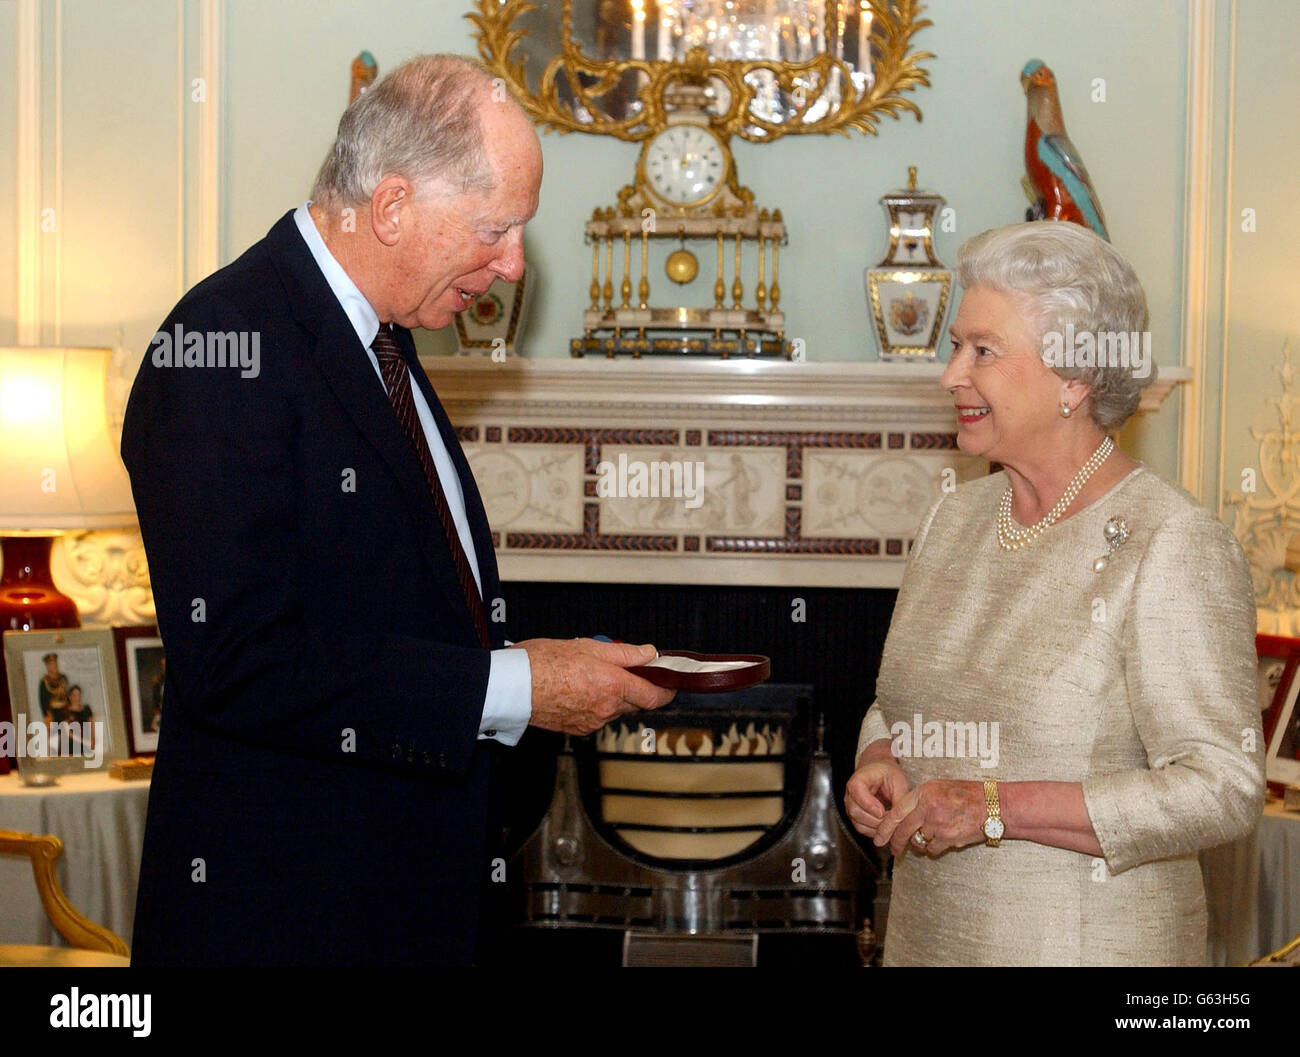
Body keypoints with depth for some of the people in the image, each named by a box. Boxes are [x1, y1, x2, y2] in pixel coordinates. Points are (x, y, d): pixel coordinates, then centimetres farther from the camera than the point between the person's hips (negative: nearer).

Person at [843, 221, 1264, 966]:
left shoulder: (1175, 546, -16)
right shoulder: (953, 520, 6)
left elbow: (1223, 791, -20)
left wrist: (996, 808, -23)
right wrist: (881, 764, -6)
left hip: (1088, 943, -6)